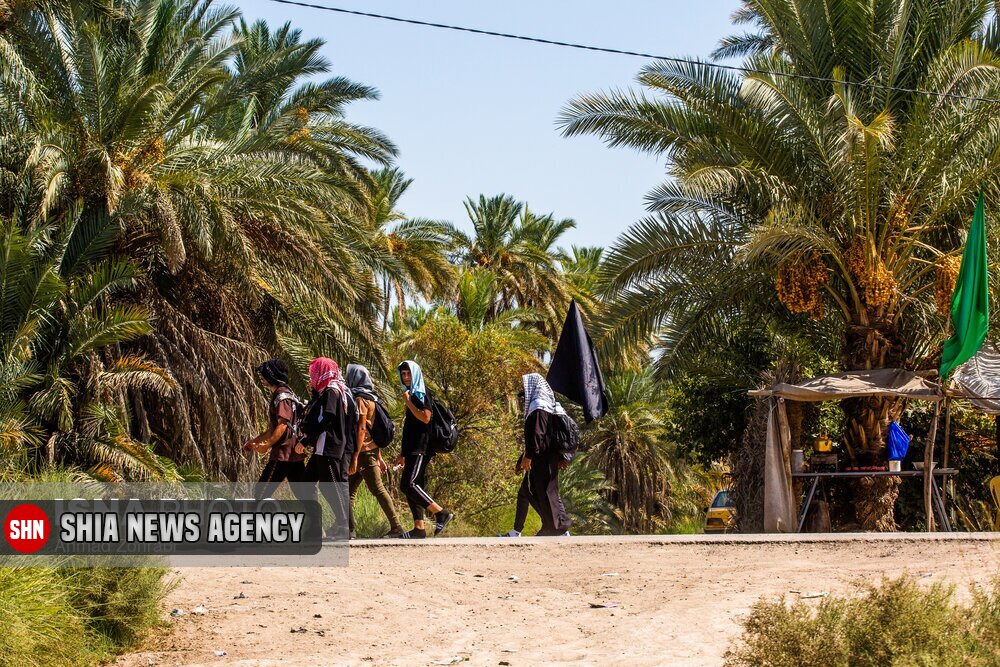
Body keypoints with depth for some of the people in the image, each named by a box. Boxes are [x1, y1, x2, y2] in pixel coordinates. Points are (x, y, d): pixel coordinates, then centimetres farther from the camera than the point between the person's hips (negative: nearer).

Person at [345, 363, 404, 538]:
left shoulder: (360, 400, -11)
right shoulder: (370, 399, 17)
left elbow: (361, 429, -18)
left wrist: (355, 456, -21)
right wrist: (379, 457, 19)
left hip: (364, 452, -9)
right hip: (372, 450, 9)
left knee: (377, 489, -7)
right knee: (349, 490, 9)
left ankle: (396, 527, -7)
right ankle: (348, 528, 8)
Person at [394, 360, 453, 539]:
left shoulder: (422, 393, -6)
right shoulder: (412, 395, 21)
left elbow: (425, 418, -20)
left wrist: (408, 402, -14)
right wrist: (404, 454, 24)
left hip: (420, 448, -10)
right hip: (413, 450, 10)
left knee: (408, 484, -18)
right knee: (410, 486, 5)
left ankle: (441, 513, -17)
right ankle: (419, 528, 4)